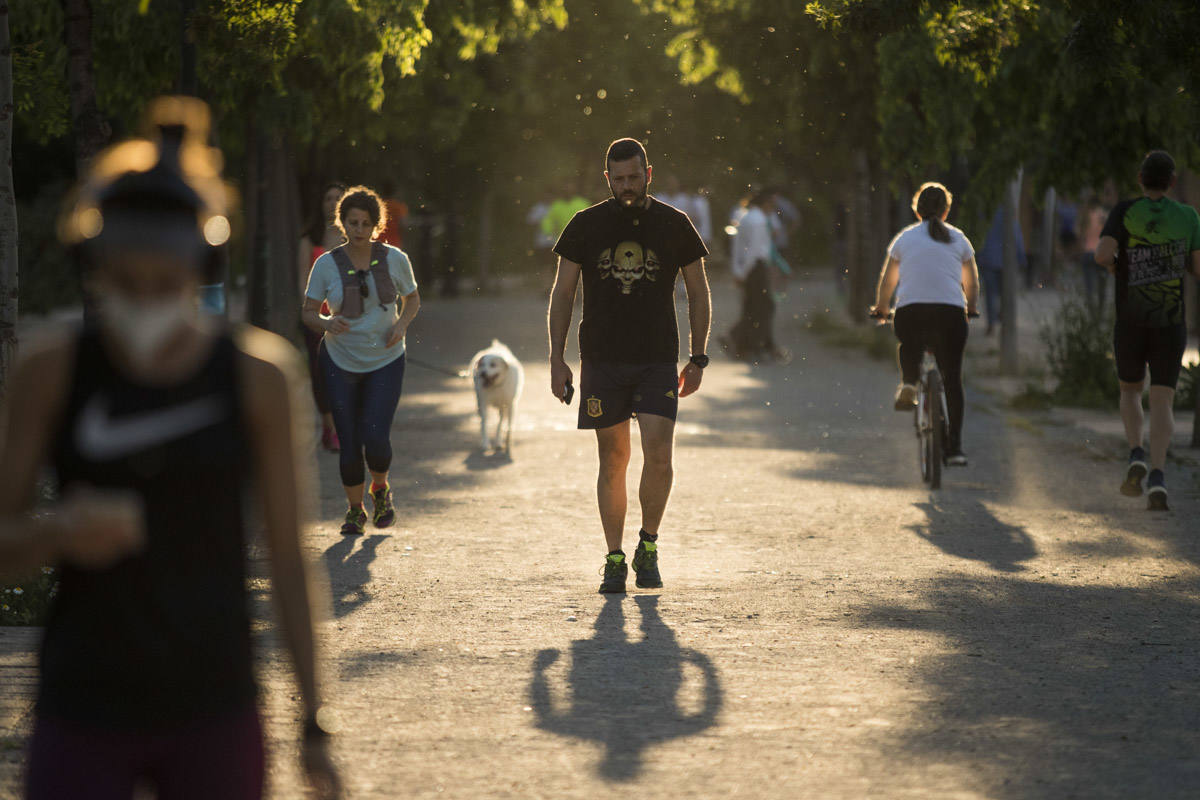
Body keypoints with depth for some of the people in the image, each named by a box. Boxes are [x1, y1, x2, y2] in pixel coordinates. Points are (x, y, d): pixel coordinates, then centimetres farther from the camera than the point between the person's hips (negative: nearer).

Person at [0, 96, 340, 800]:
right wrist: (60, 533, -22)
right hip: (83, 717, 0)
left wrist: (315, 723, 2)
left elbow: (289, 556, 2)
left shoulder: (256, 374, -3)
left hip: (214, 717, 1)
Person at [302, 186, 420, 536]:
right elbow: (308, 312, -1)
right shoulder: (326, 265, -8)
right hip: (340, 362, 0)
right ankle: (355, 509, 22)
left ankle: (380, 488, 20)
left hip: (386, 362, 0)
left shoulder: (394, 259, -6)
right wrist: (327, 323, -23)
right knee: (349, 442, 0)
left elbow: (412, 299, 10)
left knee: (376, 438, -13)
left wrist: (402, 324, -11)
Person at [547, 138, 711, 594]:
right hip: (602, 362, 1)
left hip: (657, 360, -1)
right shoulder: (586, 226, 2)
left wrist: (698, 359, 7)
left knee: (658, 455, -13)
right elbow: (562, 294, 7)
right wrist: (557, 359, 0)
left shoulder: (674, 225, 2)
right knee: (613, 461, 4)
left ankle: (648, 547, 6)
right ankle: (615, 560, 13)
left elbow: (698, 292, 10)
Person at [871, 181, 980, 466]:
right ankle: (954, 447, -1)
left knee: (908, 345, 35)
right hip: (950, 314, 0)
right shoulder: (958, 239, 14)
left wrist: (880, 309, 39)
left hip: (910, 312, 0)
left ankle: (908, 384, 8)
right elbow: (972, 283, 22)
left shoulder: (904, 238, 14)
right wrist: (971, 309, 40)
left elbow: (887, 282, 22)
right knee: (952, 379, 6)